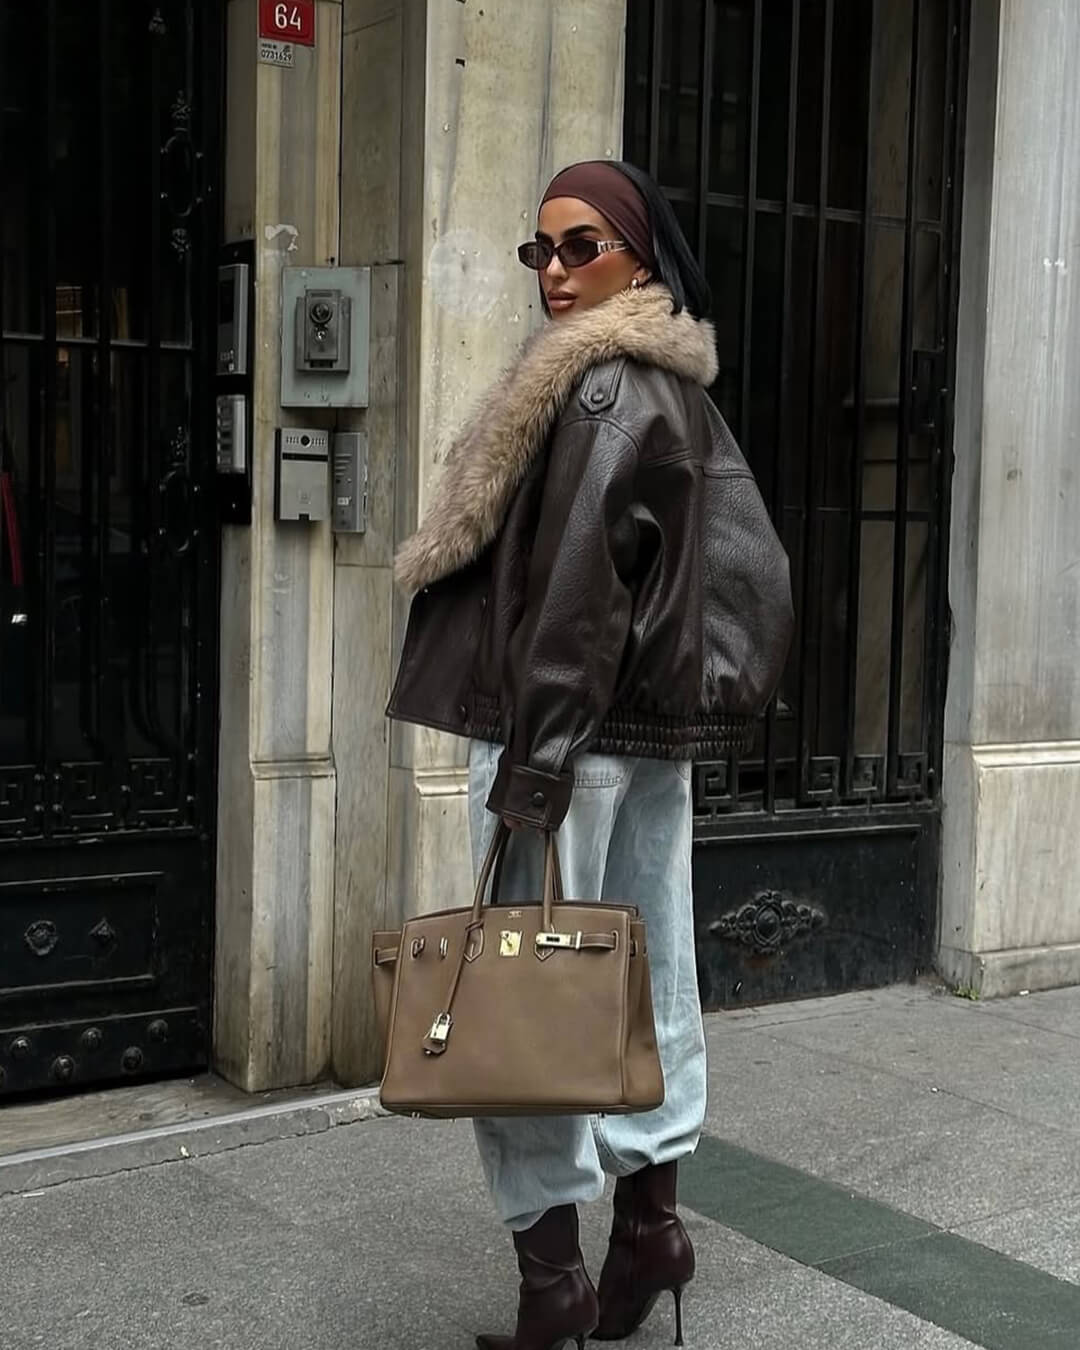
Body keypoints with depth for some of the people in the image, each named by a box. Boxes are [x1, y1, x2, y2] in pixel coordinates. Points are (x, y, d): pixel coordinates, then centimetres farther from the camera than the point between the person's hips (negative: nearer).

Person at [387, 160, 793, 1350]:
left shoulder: (601, 384, -12)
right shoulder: (674, 386, 17)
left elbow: (579, 584, -19)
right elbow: (746, 562, 19)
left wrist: (532, 760, -21)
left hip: (576, 727, -10)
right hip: (656, 729, 10)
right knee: (644, 971, 13)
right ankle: (649, 1216, 24)